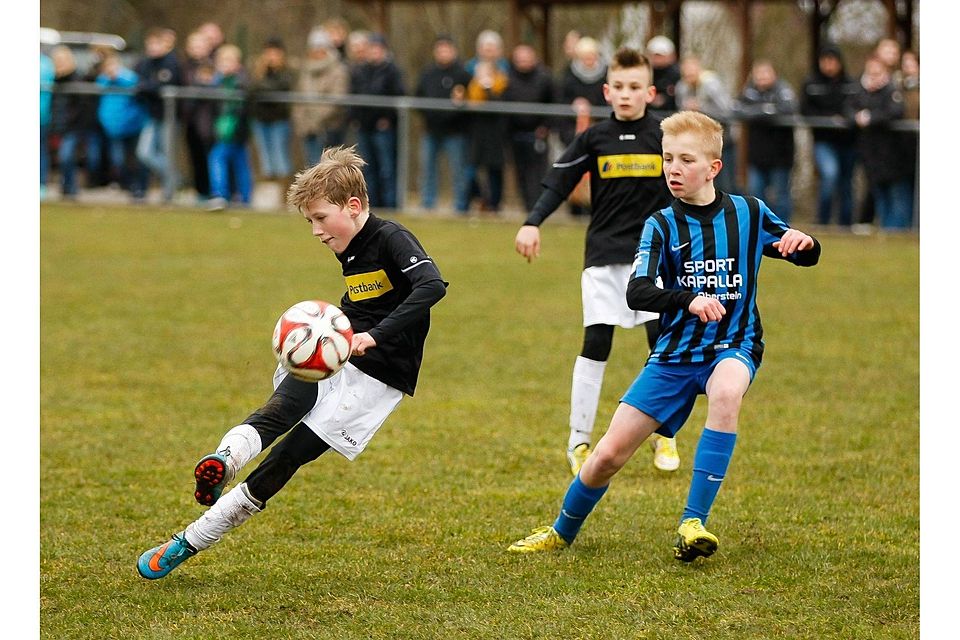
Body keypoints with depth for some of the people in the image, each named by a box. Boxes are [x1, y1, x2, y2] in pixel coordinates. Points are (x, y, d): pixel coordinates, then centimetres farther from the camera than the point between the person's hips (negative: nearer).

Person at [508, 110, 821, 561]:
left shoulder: (748, 214, -2)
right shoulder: (662, 226, -3)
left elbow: (807, 257, 7)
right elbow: (637, 293, -17)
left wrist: (803, 243, -18)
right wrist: (689, 299, -36)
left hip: (733, 346, -1)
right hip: (675, 353, 1)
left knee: (726, 393, -39)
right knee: (610, 454, -4)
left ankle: (693, 523, -32)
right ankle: (562, 532, 25)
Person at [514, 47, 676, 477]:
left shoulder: (665, 137, 1)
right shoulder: (594, 139, 2)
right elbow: (557, 182, 2)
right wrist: (532, 223, -12)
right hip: (603, 255, 0)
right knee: (595, 344, -4)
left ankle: (664, 437, 11)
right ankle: (579, 439, 5)